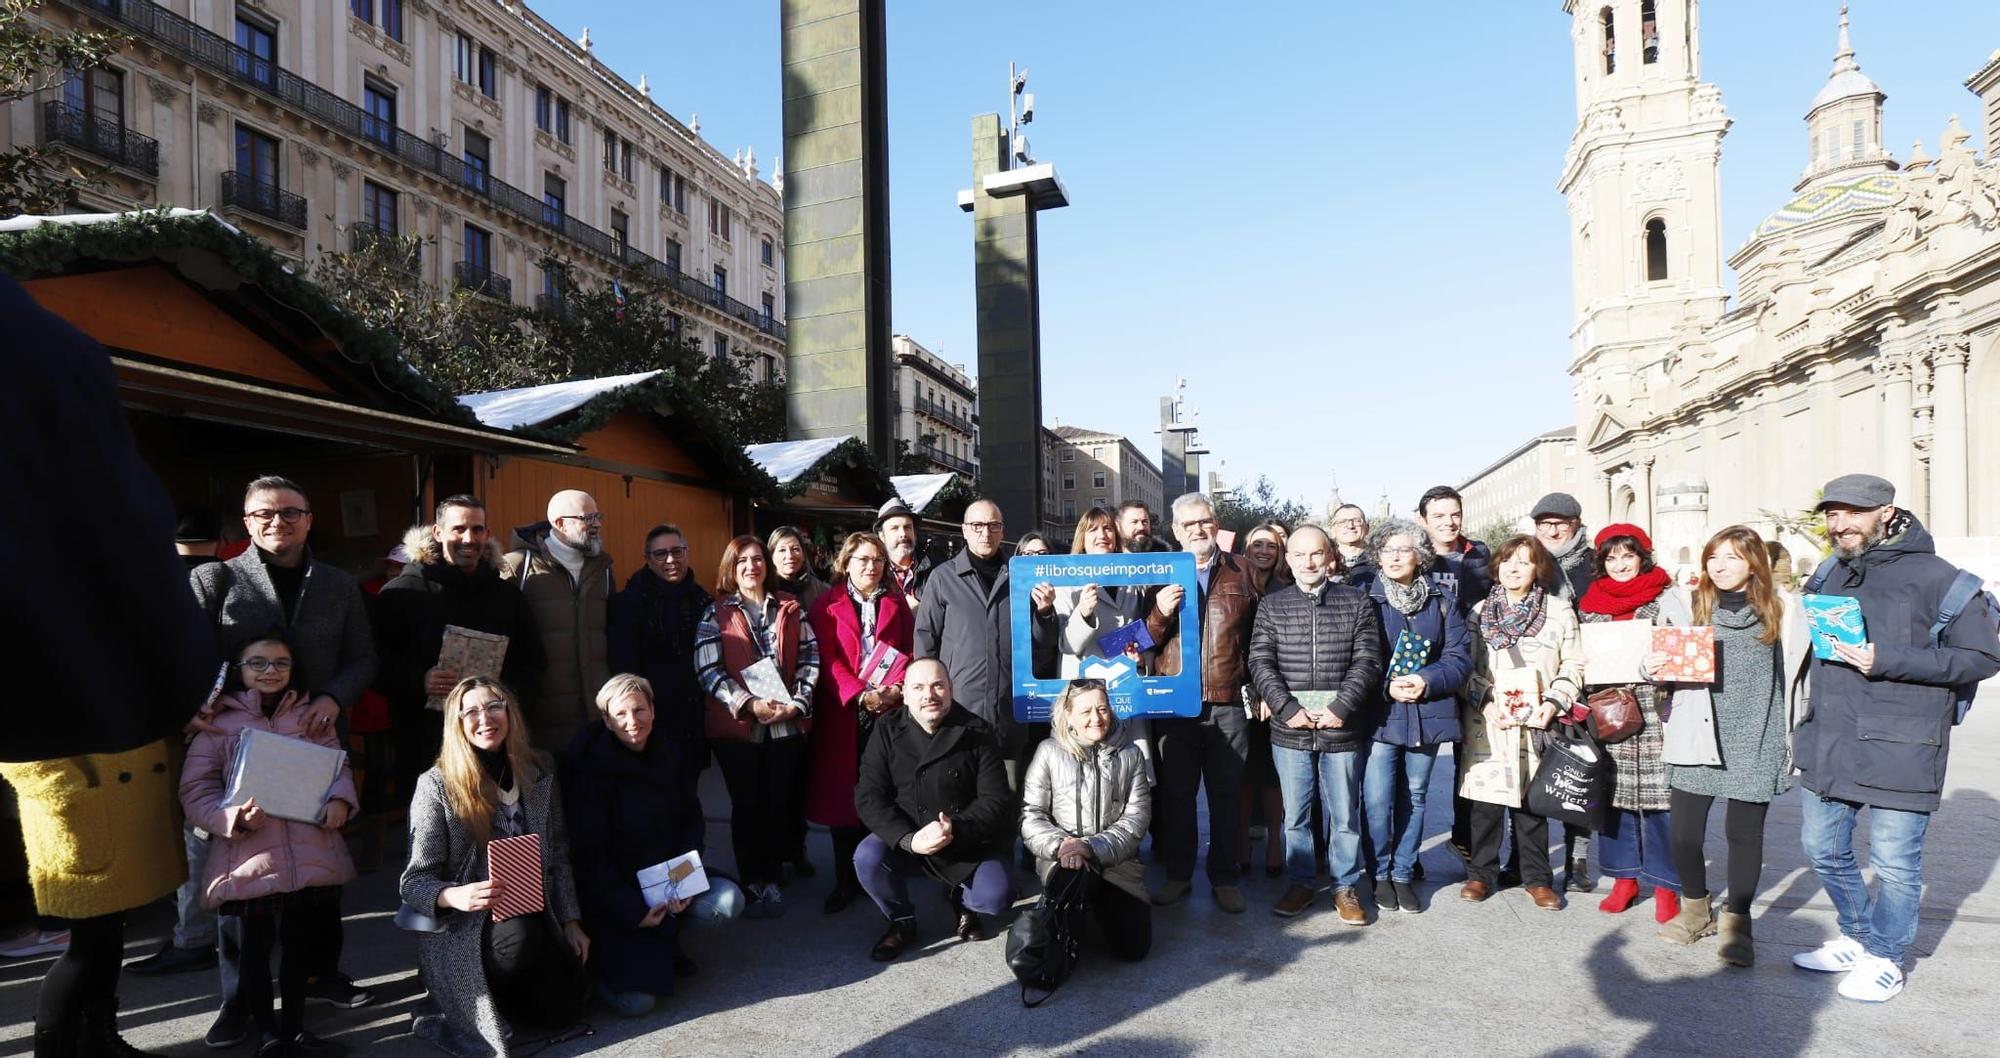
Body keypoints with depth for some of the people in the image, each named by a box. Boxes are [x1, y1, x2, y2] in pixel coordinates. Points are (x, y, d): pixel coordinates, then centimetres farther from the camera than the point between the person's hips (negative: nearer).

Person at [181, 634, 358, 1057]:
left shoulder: (311, 717, 11)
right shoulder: (217, 724, 1)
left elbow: (338, 765, 10)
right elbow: (196, 793, -3)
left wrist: (339, 800, -10)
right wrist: (235, 817, -19)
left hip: (310, 856, 3)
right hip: (250, 860, -2)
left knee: (299, 945, 15)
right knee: (255, 949, 10)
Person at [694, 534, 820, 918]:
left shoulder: (790, 609, 9)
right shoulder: (716, 613, 2)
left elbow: (810, 657, 7)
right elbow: (708, 670, -6)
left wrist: (798, 702, -8)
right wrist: (748, 704, -17)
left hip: (787, 724, 2)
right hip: (737, 725, -2)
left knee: (781, 802, 4)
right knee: (748, 804, 4)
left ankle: (771, 878, 20)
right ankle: (752, 883, 19)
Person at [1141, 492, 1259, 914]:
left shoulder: (1239, 573, 8)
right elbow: (1143, 641, 3)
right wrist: (1159, 613, -16)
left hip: (1228, 705, 0)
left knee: (1227, 795, 9)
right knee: (1175, 794, 9)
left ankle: (1224, 878, 21)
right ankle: (1178, 874, 23)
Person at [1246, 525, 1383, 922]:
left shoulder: (1356, 601, 4)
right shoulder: (1272, 605, 6)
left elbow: (1367, 661, -2)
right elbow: (1261, 663, 1)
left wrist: (1340, 708, -12)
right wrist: (1288, 708, -11)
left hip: (1343, 729, -1)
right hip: (1289, 730, 1)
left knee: (1344, 814, 8)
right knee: (1295, 813, 9)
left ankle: (1345, 886, 23)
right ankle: (1300, 883, 24)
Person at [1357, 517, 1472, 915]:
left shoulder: (1442, 599, 6)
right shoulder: (1364, 596, -1)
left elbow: (1460, 657, 1)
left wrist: (1427, 681, -16)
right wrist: (1387, 687, -18)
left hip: (1427, 714, 3)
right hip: (1379, 714, -3)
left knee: (1414, 797, 12)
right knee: (1378, 800, -6)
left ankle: (1403, 874, 25)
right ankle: (1382, 874, 14)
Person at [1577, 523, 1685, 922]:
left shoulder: (1667, 599, 3)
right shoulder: (1589, 605, 12)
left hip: (1655, 714, -3)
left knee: (1658, 794, -3)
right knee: (1614, 794, 6)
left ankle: (1664, 885, 9)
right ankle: (1625, 877, 18)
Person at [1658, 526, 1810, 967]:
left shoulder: (1782, 608, 2)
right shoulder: (1695, 605, 5)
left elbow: (1800, 669, 9)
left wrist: (1795, 732, 6)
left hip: (1754, 740, -1)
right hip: (1698, 736, 1)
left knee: (1744, 831, 4)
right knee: (1684, 830, 3)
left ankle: (1736, 921, 20)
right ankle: (1695, 908, 26)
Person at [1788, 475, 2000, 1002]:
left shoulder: (1937, 579, -10)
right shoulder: (1829, 575, 10)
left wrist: (1887, 662, -22)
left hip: (1898, 750, -6)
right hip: (1828, 747, 6)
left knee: (1894, 863, 6)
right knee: (1824, 850, 17)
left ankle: (1884, 958, 26)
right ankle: (1858, 938, 38)